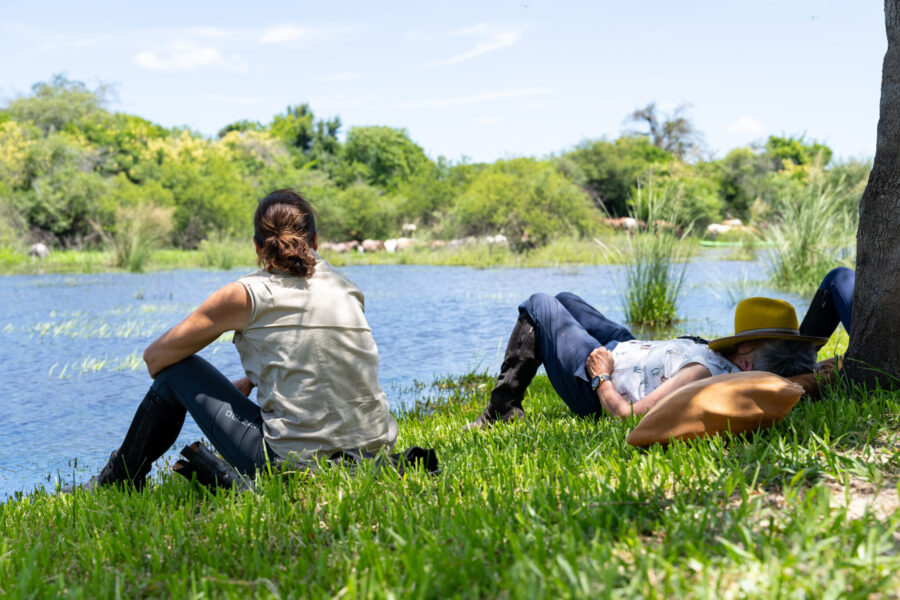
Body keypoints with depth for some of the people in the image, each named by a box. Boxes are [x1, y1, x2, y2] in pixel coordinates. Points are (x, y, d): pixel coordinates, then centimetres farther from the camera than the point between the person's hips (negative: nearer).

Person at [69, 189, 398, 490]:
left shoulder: (247, 294, -3)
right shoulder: (348, 288, 11)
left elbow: (155, 357, 8)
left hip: (295, 462, -5)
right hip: (373, 450, 5)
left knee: (177, 370, 14)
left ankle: (116, 485, 32)